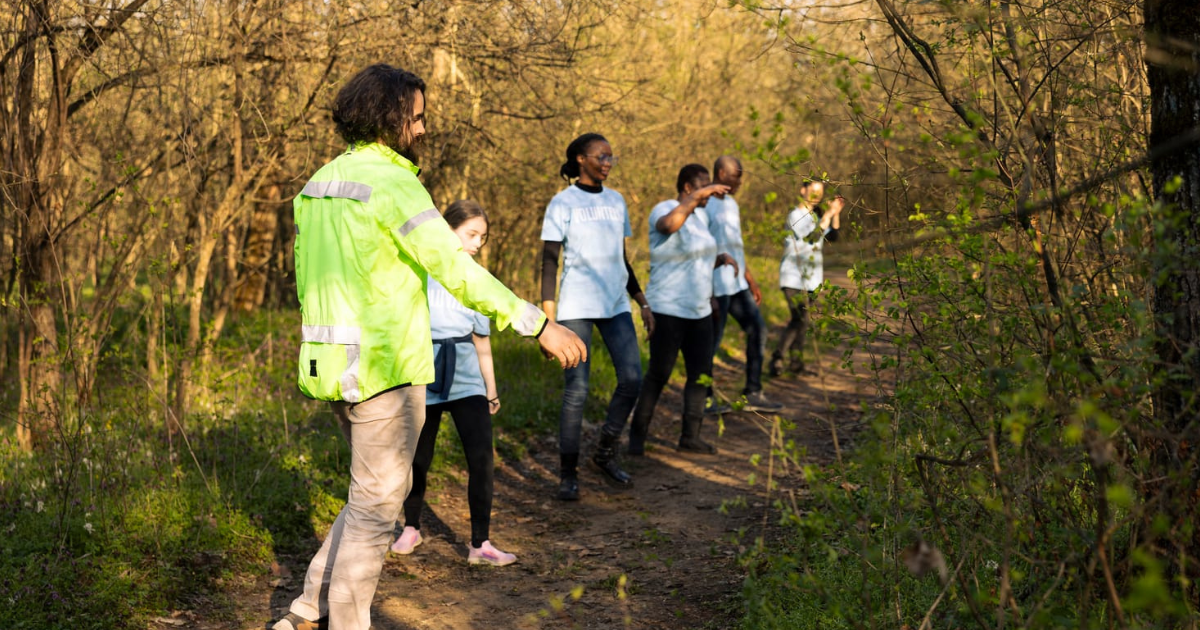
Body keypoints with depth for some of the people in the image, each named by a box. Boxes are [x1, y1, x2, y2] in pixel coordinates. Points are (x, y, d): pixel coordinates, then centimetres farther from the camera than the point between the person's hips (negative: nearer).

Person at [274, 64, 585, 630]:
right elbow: (457, 270, -24)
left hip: (332, 365, 9)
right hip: (385, 370, -9)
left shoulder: (320, 183, 12)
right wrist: (540, 325, -22)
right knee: (376, 506, 5)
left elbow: (309, 280, 19)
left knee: (379, 492, 22)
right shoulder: (392, 183, -16)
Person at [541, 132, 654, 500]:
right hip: (576, 308, -5)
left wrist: (643, 303, 17)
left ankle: (606, 453, 15)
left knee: (631, 379, -4)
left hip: (616, 305, 5)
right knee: (576, 390, -5)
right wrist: (548, 318, -12)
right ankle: (568, 473, 5)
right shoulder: (563, 203, -2)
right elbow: (549, 262, -5)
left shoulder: (615, 201, 14)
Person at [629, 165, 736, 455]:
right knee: (658, 375, -1)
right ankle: (637, 435, 13)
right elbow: (669, 224, -40)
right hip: (668, 310, -8)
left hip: (699, 310, 8)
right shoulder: (664, 210, -13)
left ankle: (690, 437, 17)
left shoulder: (700, 216, 12)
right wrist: (699, 194, -40)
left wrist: (722, 258, 2)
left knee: (701, 373, 7)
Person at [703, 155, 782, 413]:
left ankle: (753, 393, 17)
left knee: (757, 329, 10)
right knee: (711, 342, -1)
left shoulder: (731, 203, 14)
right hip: (716, 287, -9)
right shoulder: (704, 205, -14)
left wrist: (750, 280, 22)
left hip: (737, 284, 9)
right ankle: (704, 398, 13)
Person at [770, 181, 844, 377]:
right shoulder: (795, 215, -11)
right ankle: (777, 359, -10)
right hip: (794, 277, -8)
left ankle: (796, 363, 13)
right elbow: (812, 237, -24)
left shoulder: (816, 215, 15)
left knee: (800, 321, 9)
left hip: (810, 278, 8)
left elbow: (832, 236, 9)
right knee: (799, 320, -17)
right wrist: (828, 214, -22)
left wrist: (836, 213, -1)